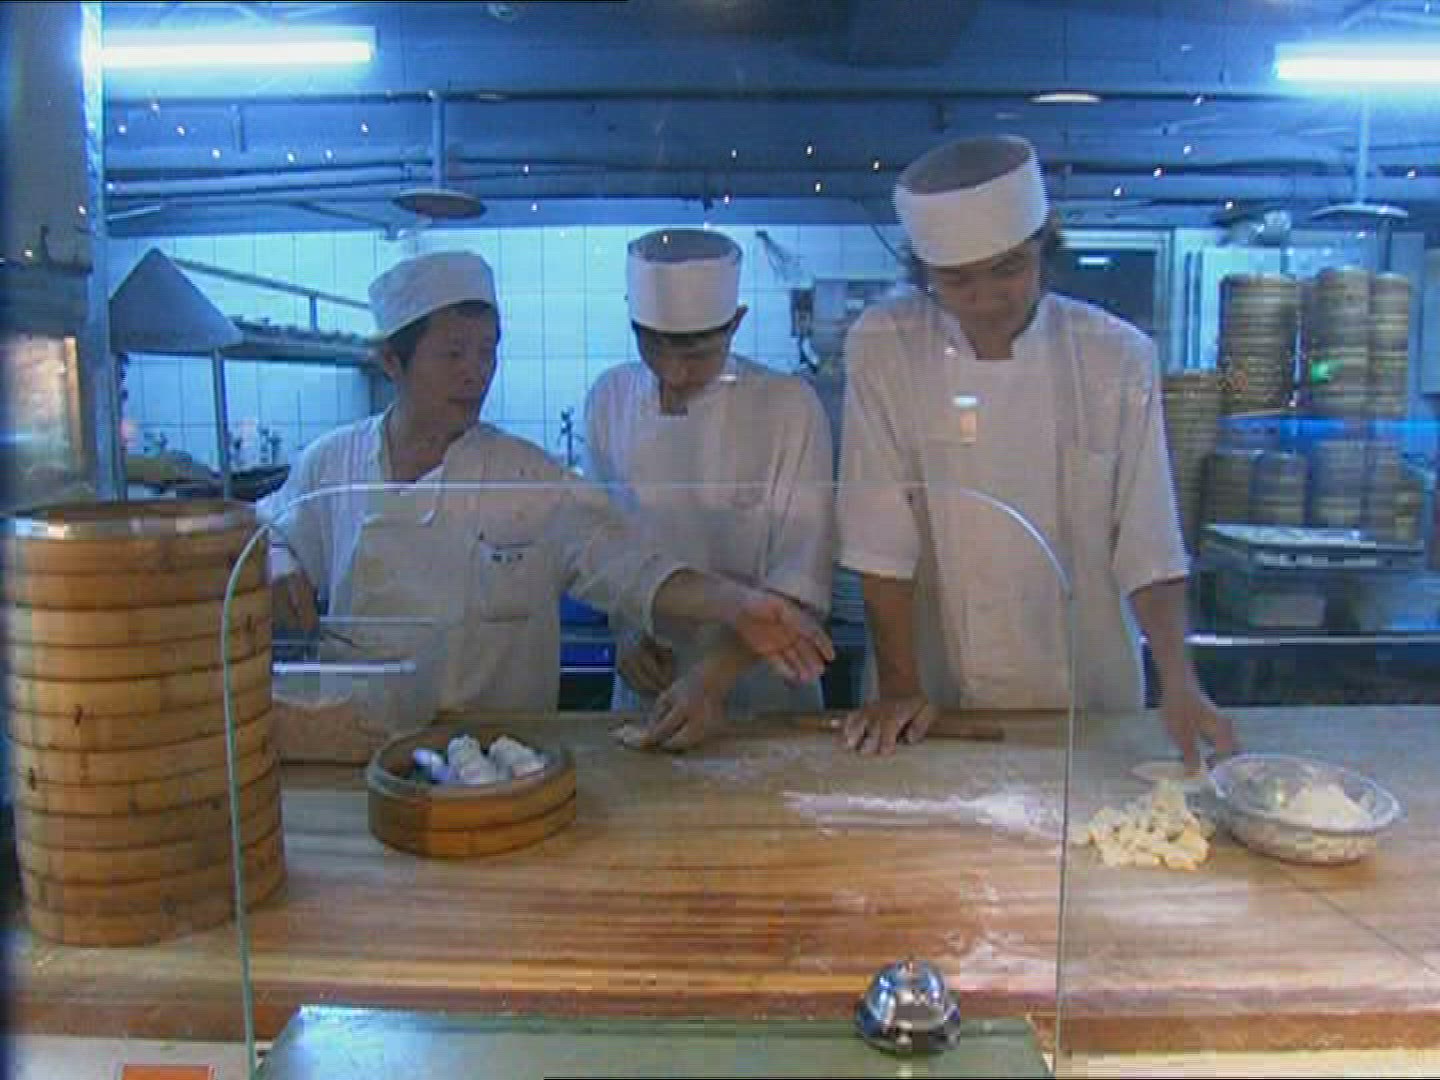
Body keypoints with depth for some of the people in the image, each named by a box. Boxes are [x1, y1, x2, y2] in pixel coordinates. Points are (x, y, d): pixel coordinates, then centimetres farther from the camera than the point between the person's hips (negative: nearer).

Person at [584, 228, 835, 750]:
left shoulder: (790, 407, -12)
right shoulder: (610, 399, -2)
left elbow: (802, 580, -14)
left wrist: (714, 679, -22)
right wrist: (626, 629, -7)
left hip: (764, 692, -2)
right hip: (646, 691, 2)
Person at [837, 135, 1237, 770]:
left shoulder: (1119, 358, -8)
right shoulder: (884, 347, -11)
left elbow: (1147, 544, -7)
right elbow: (881, 537, -12)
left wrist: (1179, 683, -17)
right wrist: (899, 687, -12)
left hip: (1088, 695, 1)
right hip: (945, 698, -1)